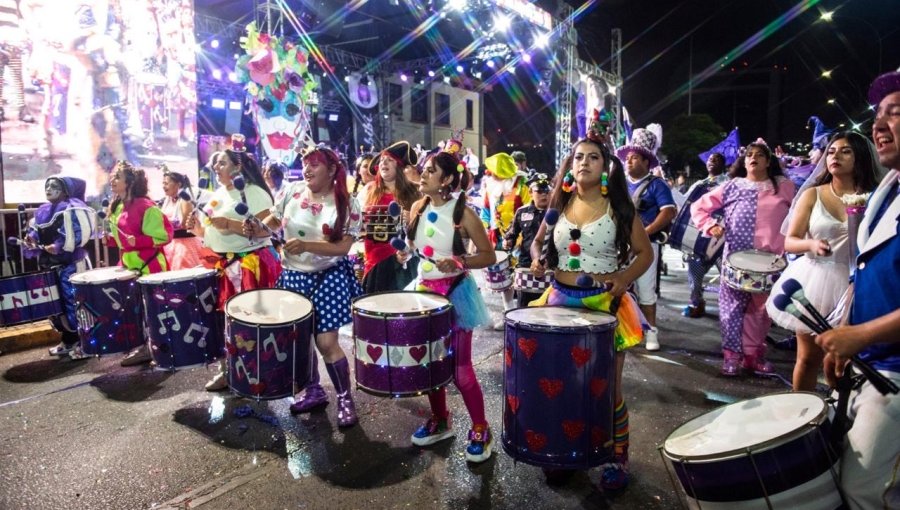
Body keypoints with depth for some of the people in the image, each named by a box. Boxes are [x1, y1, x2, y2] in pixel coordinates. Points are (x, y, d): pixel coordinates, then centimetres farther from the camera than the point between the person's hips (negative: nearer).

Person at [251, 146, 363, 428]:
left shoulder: (347, 205, -12)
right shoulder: (294, 191, -1)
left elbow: (343, 247, -19)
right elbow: (274, 218, 11)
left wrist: (305, 246, -31)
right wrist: (258, 228, -11)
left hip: (329, 278, -5)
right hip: (294, 275, 5)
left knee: (326, 342, -6)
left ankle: (345, 399, 14)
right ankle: (313, 391, 35)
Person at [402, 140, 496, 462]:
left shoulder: (463, 214, -14)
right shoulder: (418, 208, 2)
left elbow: (489, 256, -11)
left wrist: (459, 262, -25)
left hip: (455, 294, -6)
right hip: (425, 291, 6)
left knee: (460, 369, -1)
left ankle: (481, 430, 17)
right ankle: (440, 420, 34)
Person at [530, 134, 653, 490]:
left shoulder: (619, 207, -5)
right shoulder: (559, 205, 4)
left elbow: (645, 252, 0)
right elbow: (538, 241, 16)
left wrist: (624, 278, -17)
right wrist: (537, 260, -6)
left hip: (604, 303, -3)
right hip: (561, 300, 3)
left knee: (608, 387, 5)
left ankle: (618, 458, 26)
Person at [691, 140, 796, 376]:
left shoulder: (784, 186, 9)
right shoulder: (732, 186, 8)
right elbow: (698, 207, 10)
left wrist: (786, 248, -5)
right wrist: (710, 226, -5)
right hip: (735, 257, 0)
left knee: (761, 308, 8)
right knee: (732, 306, -2)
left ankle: (753, 353, 21)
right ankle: (732, 354, 7)